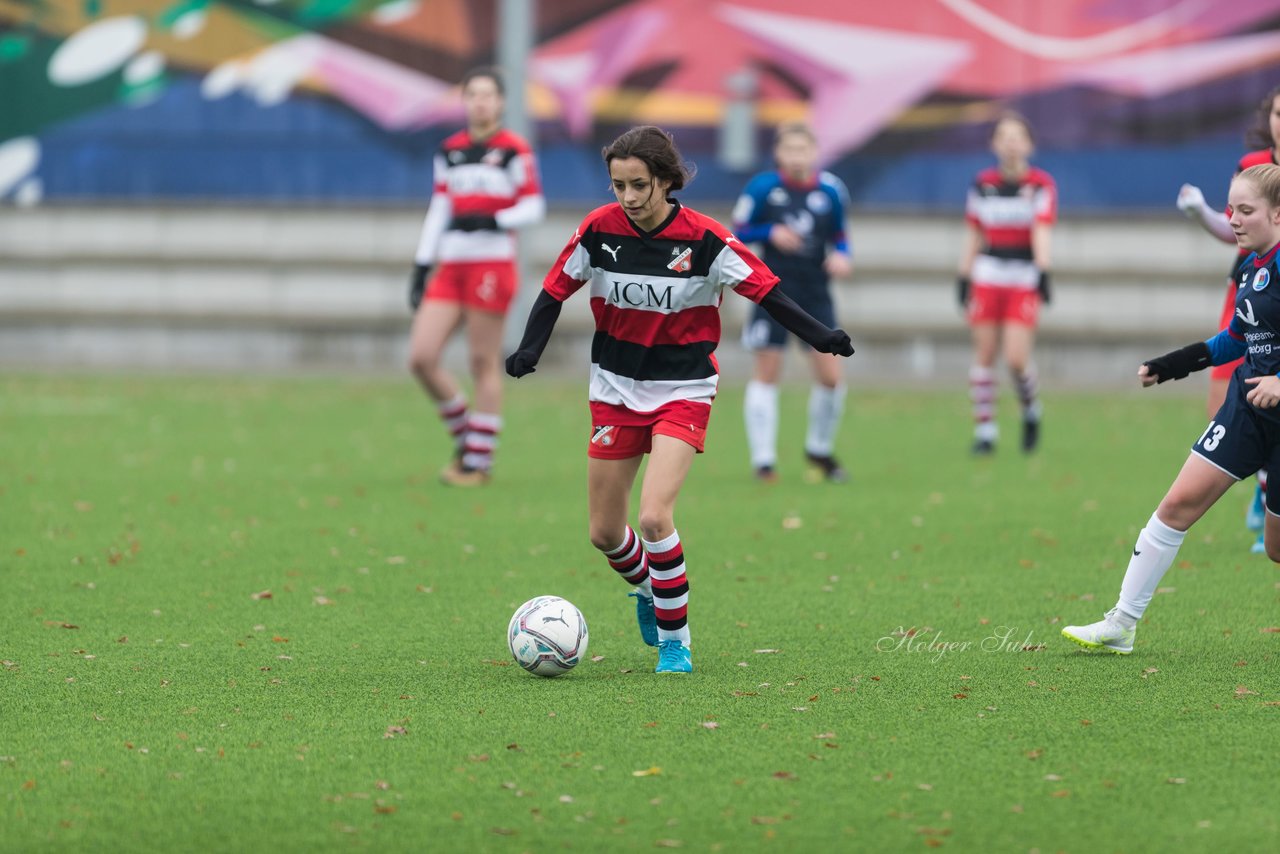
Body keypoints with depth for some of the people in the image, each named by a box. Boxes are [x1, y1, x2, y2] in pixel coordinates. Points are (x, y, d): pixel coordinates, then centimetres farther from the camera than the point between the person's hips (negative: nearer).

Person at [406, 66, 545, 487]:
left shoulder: (513, 150, -3)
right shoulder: (449, 151, 14)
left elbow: (533, 207, -5)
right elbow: (438, 210, 17)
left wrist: (493, 221, -21)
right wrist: (421, 266, 13)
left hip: (492, 264, -6)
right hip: (451, 265, 6)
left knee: (483, 364, -4)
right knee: (421, 358, -3)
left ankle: (479, 460, 4)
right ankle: (464, 435, 16)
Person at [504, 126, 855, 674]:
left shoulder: (703, 239, -16)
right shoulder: (599, 230, -9)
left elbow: (764, 290, -12)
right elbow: (556, 290, 0)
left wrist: (818, 336, -23)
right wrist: (530, 350, -14)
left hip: (683, 391, -3)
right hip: (615, 391, 3)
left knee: (654, 516, -21)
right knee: (604, 533, 7)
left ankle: (674, 640, -4)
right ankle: (648, 589, 41)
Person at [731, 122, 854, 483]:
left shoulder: (831, 190, 0)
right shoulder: (762, 188, -7)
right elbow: (738, 233, -1)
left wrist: (842, 257, -9)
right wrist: (770, 233, -18)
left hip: (816, 293, 2)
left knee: (831, 376, -1)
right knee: (767, 373, 1)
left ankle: (820, 449, 21)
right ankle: (763, 459, 9)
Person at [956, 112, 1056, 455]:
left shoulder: (1041, 185, -3)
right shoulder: (983, 184, 7)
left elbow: (1042, 232, -12)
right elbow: (973, 236, 11)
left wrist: (1043, 273, -22)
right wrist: (963, 278, 9)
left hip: (1024, 281, -3)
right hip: (987, 276, 3)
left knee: (1017, 358, -11)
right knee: (984, 355, 1)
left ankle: (1031, 412, 17)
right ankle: (984, 430, 8)